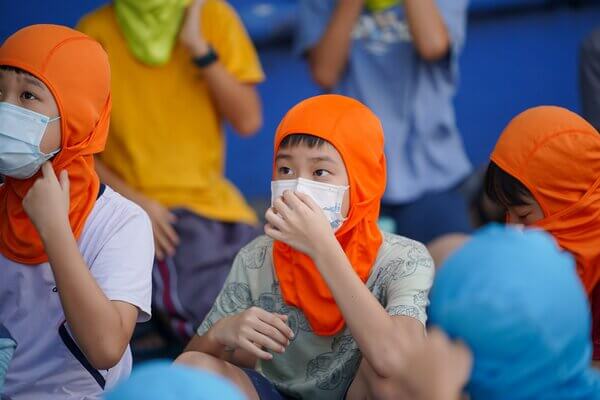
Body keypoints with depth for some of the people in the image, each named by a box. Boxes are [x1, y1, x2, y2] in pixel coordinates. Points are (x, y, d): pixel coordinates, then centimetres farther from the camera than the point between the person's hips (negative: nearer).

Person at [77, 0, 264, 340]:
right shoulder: (96, 32, -3)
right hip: (153, 211, -4)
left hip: (214, 198, 4)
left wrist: (199, 47, -12)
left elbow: (248, 121, -3)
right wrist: (131, 200, -14)